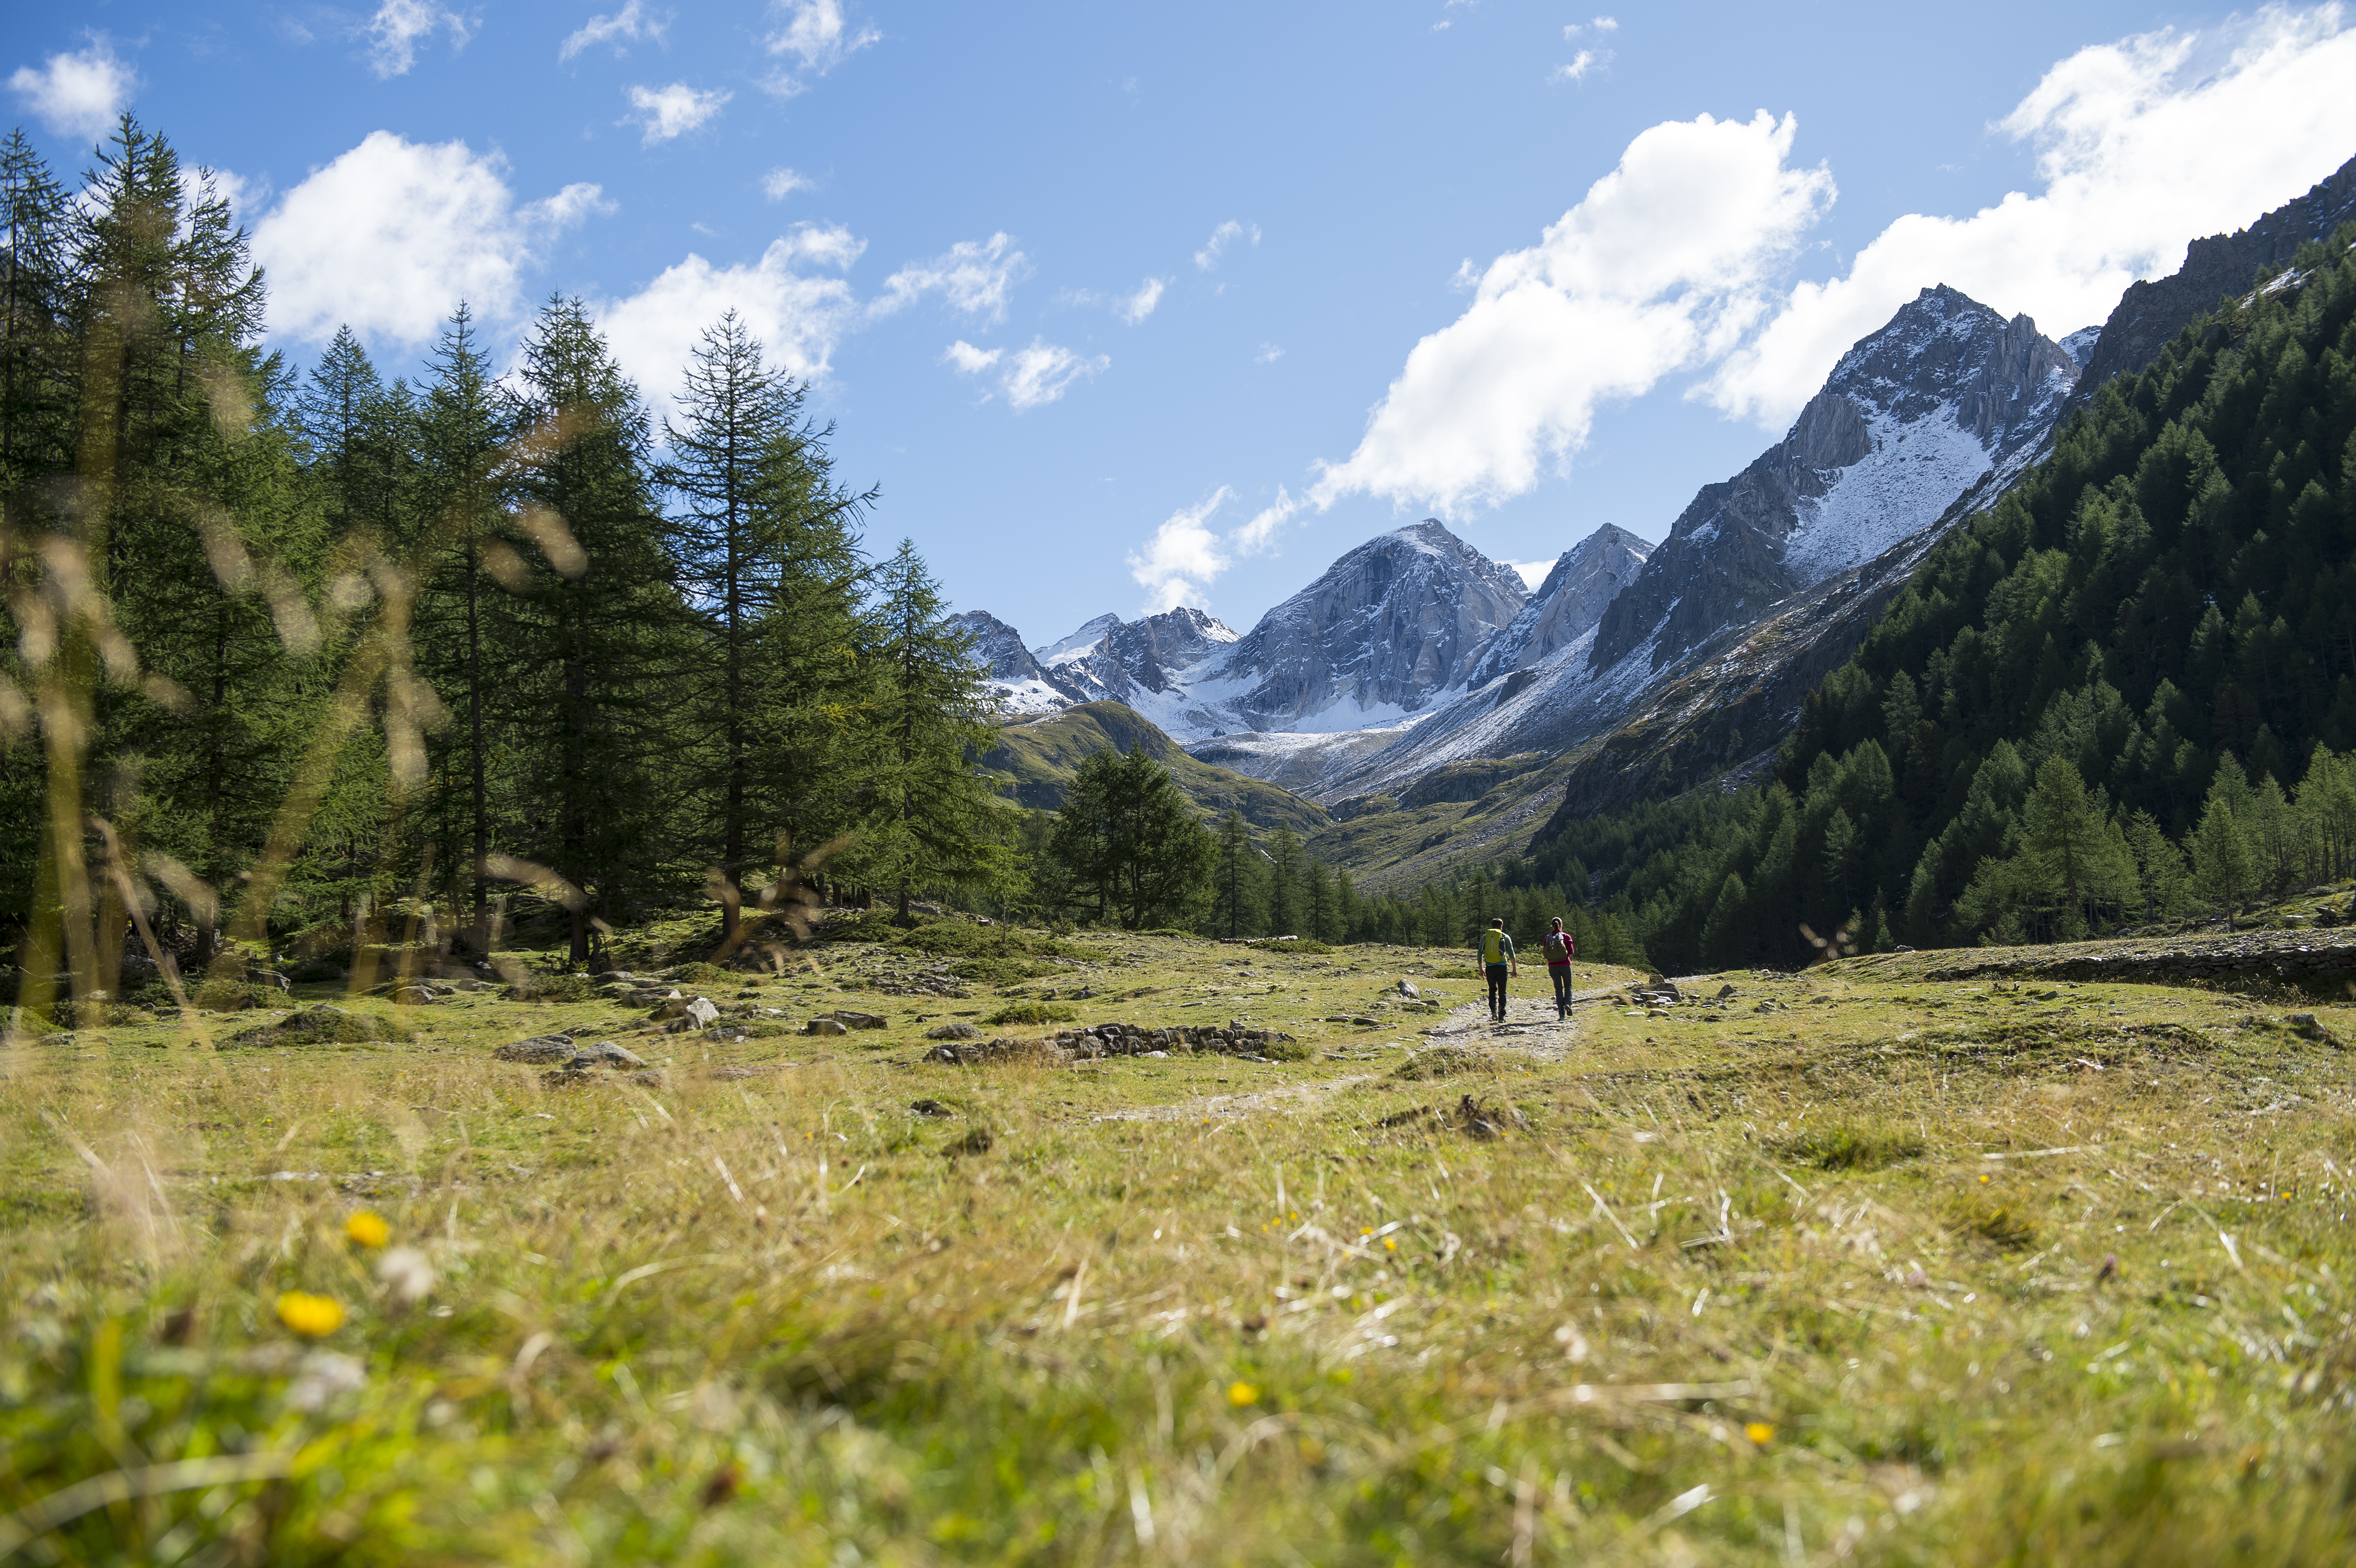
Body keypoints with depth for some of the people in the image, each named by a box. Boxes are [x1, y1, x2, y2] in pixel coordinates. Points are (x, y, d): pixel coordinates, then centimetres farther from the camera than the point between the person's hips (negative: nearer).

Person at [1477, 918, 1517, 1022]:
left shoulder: (1485, 937, 11)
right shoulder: (1505, 937, 6)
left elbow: (1480, 953, 7)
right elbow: (1511, 954, 1)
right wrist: (1514, 969, 5)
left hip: (1490, 967, 1)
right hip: (1502, 966, -1)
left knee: (1492, 990, 15)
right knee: (1502, 992, 6)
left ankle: (1494, 1010, -6)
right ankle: (1501, 1016, 1)